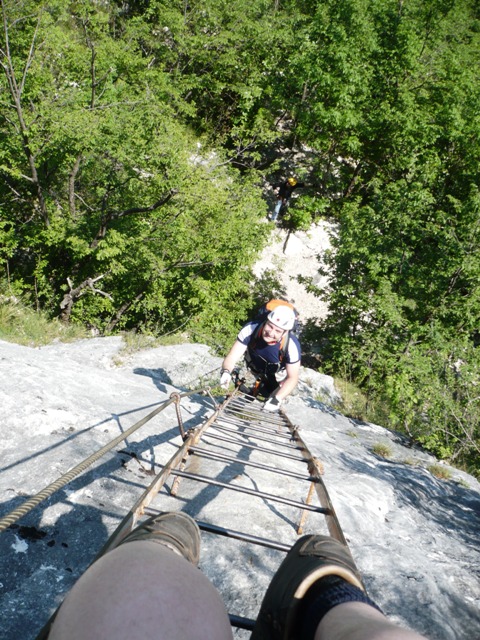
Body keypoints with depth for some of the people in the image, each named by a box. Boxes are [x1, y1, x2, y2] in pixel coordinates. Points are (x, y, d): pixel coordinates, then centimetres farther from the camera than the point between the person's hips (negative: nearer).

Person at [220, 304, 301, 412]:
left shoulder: (292, 346, -39)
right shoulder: (251, 329, -36)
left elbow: (292, 378, -28)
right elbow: (232, 357, -34)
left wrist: (276, 400, -43)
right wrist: (226, 372, -56)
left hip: (275, 381, -1)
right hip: (251, 373, 2)